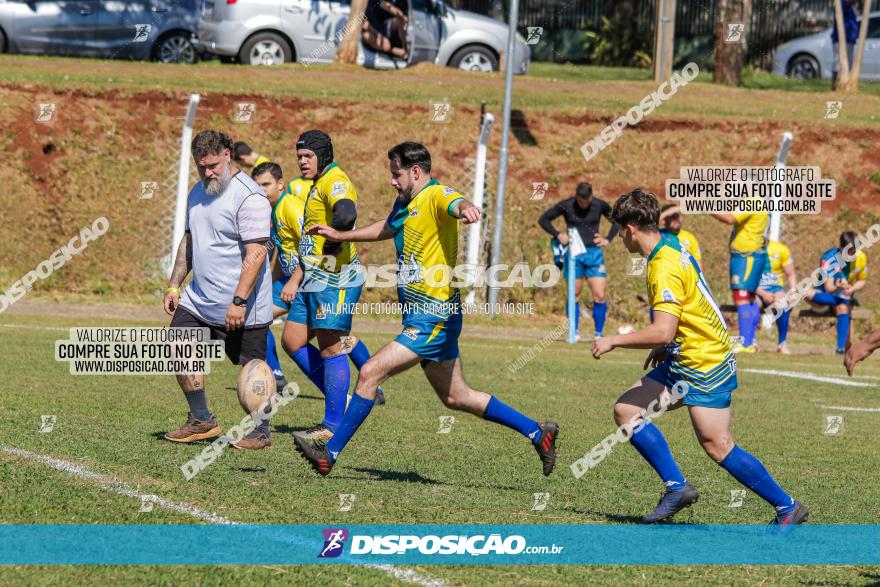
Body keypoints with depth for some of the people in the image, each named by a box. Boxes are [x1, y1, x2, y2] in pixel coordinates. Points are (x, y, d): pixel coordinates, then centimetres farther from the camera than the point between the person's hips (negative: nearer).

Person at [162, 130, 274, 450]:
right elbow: (188, 241, 23)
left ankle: (261, 432, 14)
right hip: (198, 299, 8)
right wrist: (174, 285, 17)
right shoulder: (198, 192, 12)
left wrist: (239, 301, -26)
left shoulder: (248, 196, -16)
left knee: (252, 366, 0)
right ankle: (202, 421, 15)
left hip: (242, 307, -8)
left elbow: (256, 253, -22)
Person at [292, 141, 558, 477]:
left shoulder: (436, 196, -14)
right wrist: (340, 236, 40)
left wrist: (466, 209, -62)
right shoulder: (405, 203, 14)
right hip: (418, 315, 10)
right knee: (456, 398, 14)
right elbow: (386, 229, 35)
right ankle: (538, 433, 23)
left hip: (433, 319, -10)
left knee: (370, 373, -13)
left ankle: (329, 453, -6)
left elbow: (456, 205, -39)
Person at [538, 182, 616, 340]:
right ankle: (575, 332, 15)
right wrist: (558, 234, -8)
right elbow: (543, 220, 5)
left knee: (599, 296, -8)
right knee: (574, 295, 3)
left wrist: (607, 240, 4)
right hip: (574, 254, 0)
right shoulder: (565, 206, -5)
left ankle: (599, 333, 1)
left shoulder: (600, 205, -1)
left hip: (594, 254, 1)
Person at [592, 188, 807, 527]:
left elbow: (662, 331, -30)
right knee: (626, 410, 6)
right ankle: (676, 487, 5)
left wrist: (613, 342, -20)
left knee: (717, 447, -10)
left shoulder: (665, 269, -23)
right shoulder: (673, 252, 9)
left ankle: (787, 507, 0)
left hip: (706, 366, -10)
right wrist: (664, 346, 21)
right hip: (683, 363, 10)